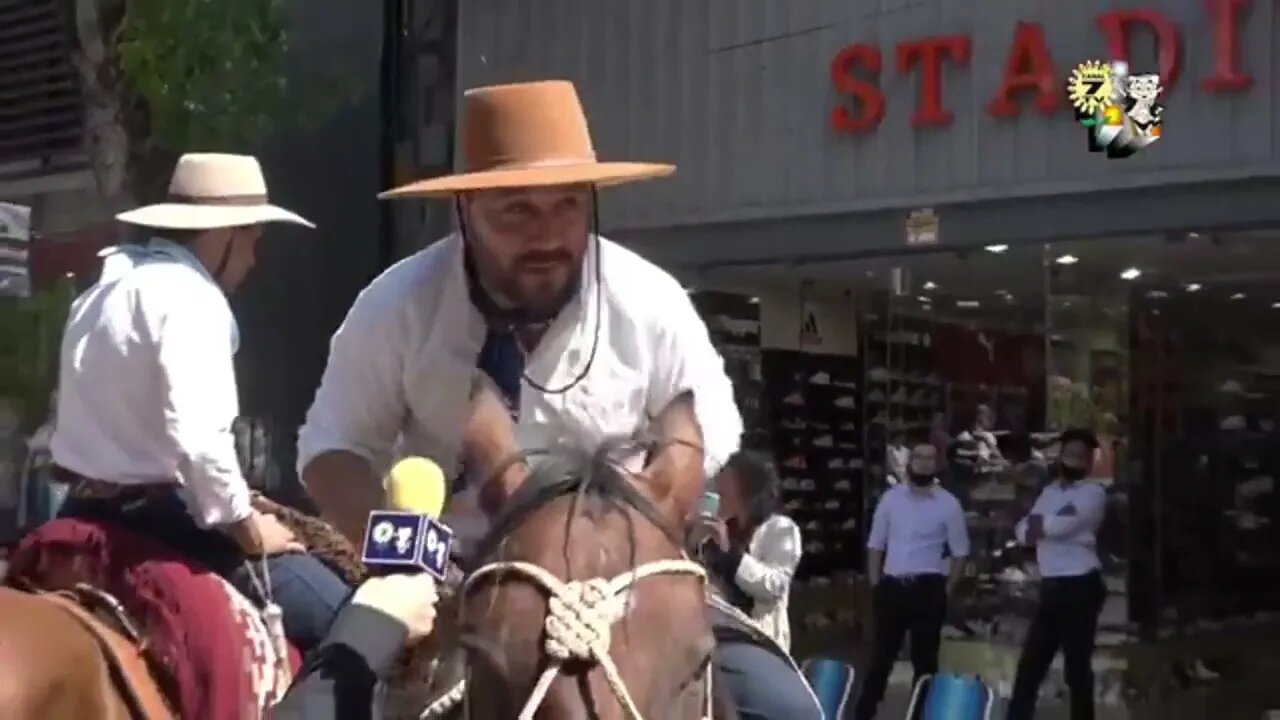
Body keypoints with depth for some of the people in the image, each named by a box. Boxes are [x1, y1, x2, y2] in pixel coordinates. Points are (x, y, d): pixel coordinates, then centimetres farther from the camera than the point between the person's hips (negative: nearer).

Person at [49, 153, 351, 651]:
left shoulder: (106, 288, 15)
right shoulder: (189, 295, -14)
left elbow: (118, 415, 15)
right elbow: (195, 436, -24)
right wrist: (246, 526, -12)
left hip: (87, 514, 10)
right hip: (151, 520, -10)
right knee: (339, 619, -11)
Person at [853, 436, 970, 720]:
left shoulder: (948, 504, -1)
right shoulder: (890, 497, 5)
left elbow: (960, 553, 3)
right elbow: (875, 545, 10)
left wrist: (947, 590, -2)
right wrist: (875, 585, 4)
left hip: (927, 589, -2)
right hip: (891, 586, 2)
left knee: (924, 660, 5)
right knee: (880, 657, 8)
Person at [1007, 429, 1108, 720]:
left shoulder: (1093, 493, -3)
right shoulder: (1049, 492, 18)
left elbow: (1063, 525, -18)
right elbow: (1023, 532, 8)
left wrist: (1039, 523, 0)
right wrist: (1047, 525, -12)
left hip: (1079, 586, -7)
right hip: (1050, 587, 7)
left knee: (1076, 667, -2)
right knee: (1030, 664, 8)